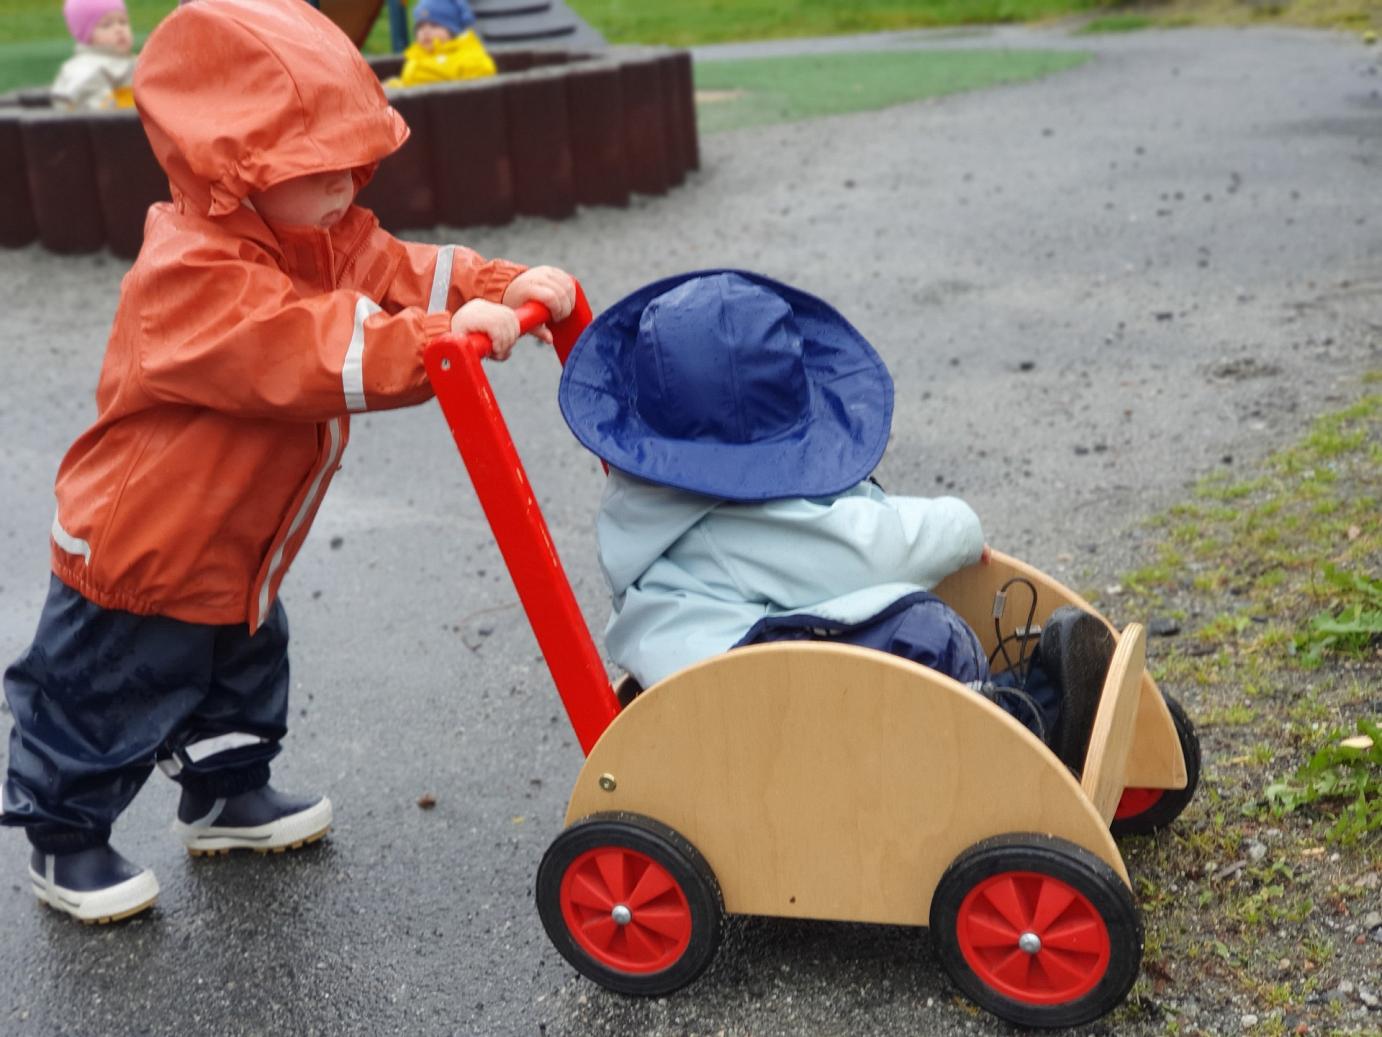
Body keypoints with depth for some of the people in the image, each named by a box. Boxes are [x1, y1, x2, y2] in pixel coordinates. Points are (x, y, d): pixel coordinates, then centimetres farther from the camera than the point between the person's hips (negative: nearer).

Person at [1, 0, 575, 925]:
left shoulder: (322, 236, -1)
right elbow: (312, 353, -43)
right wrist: (439, 337, -50)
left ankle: (226, 797, 48)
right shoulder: (191, 276, -33)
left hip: (238, 556, 9)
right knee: (104, 705, 9)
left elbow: (400, 272, -9)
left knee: (247, 671, 26)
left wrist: (504, 288, -25)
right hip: (140, 552, -9)